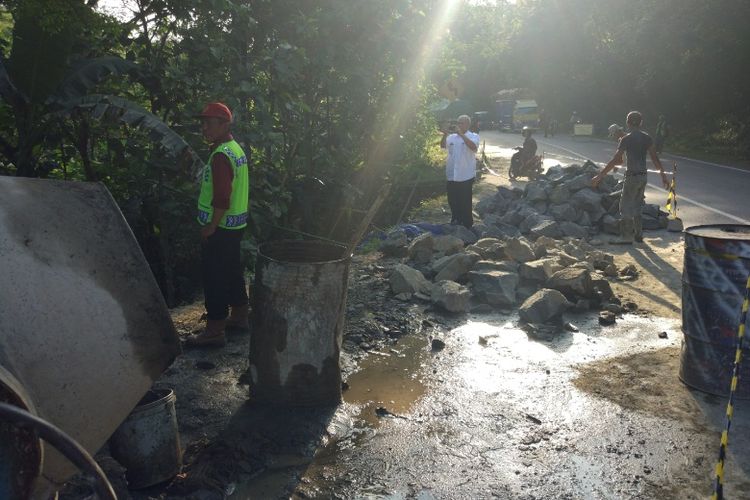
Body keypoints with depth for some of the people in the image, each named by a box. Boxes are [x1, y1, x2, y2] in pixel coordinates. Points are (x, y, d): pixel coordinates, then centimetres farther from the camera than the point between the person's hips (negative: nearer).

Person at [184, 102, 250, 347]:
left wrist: (211, 226, -18)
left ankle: (214, 331, 3)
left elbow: (221, 198, -25)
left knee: (214, 278, -3)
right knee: (233, 271, 19)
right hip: (236, 224, 10)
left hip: (219, 228, -10)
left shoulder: (221, 156, -20)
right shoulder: (236, 149, 12)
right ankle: (239, 317, 31)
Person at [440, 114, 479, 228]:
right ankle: (455, 221, 30)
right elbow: (443, 146, -3)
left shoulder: (473, 136, -3)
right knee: (452, 201, 14)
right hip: (452, 175, 5)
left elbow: (473, 147, -23)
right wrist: (445, 134, -20)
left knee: (465, 202, 2)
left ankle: (466, 224, 14)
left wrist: (461, 134, -26)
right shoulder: (452, 136, 8)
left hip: (465, 176, -4)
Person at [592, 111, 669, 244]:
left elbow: (615, 160, -17)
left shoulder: (626, 139, -13)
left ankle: (627, 237, 2)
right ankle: (638, 234, 25)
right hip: (643, 176, 7)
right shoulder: (647, 138, 6)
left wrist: (599, 176, -15)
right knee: (637, 206, 19)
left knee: (626, 206, 2)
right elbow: (655, 158, 7)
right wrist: (663, 174, 14)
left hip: (632, 176, -7)